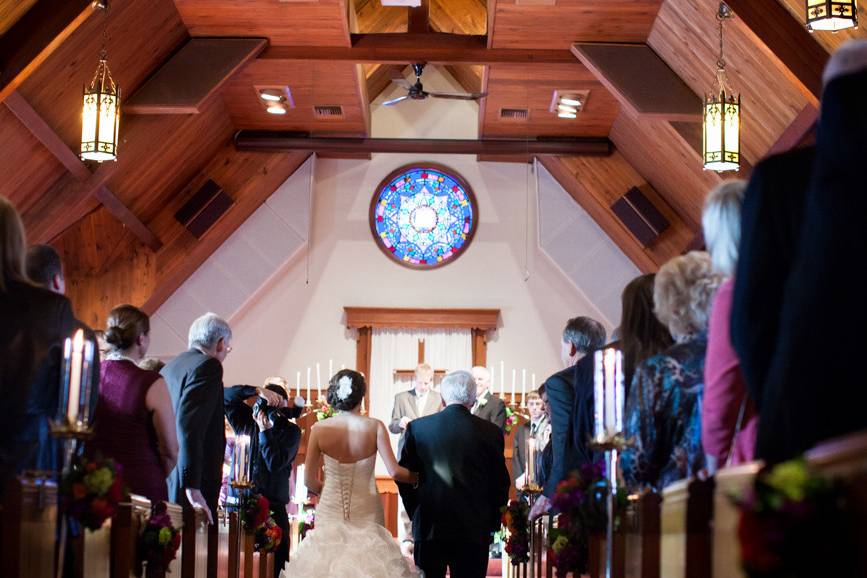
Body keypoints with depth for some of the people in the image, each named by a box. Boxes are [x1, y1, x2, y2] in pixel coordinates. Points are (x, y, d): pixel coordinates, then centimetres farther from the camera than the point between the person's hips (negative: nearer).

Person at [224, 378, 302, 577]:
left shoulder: (291, 431, 0)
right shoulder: (247, 421, 10)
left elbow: (275, 463, -10)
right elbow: (226, 396, 2)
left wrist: (265, 430, -13)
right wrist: (257, 391, -9)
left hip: (272, 504, -2)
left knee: (276, 560, -6)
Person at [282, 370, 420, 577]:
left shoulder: (319, 429, -8)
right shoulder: (375, 427, -10)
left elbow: (310, 481, -3)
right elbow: (394, 471, -14)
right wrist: (418, 477, 5)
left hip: (331, 510, 1)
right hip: (366, 512, -1)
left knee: (328, 558, 11)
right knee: (366, 558, 9)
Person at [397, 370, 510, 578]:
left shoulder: (417, 428, 0)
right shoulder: (490, 432, -2)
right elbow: (501, 483, 3)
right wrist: (492, 522, 14)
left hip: (429, 528, 1)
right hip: (474, 530, -1)